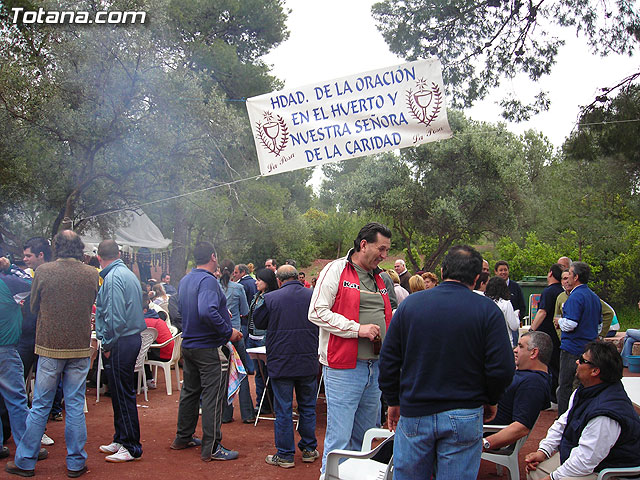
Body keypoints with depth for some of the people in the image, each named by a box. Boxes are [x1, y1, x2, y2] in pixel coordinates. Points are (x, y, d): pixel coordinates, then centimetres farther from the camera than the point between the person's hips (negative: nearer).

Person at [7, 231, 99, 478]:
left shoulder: (43, 271, -7)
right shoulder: (91, 274, -3)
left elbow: (34, 306, 5)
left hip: (50, 346, -1)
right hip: (80, 347, 1)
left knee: (40, 406, 8)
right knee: (75, 406, 8)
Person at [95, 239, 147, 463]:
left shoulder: (113, 278, -15)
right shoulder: (129, 274, 14)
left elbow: (115, 316, -22)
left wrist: (108, 344, -12)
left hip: (120, 342, -10)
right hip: (133, 337, 10)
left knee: (123, 395, -3)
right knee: (120, 393, 17)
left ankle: (132, 447, 2)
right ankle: (121, 439, 26)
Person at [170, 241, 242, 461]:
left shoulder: (185, 280, 10)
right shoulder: (208, 281, -19)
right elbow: (207, 312, -34)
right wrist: (228, 332, -23)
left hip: (188, 344, 9)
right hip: (210, 348, -9)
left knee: (189, 392, 19)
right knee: (213, 396, -3)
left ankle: (183, 438, 29)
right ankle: (211, 448, 1)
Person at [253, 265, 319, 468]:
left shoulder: (271, 298, -10)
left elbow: (258, 322, 4)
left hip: (281, 363, -2)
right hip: (309, 363, 3)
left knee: (283, 410, 5)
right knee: (307, 407, 15)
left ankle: (285, 455, 11)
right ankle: (309, 449, 23)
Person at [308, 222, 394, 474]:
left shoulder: (381, 279, 17)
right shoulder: (336, 270, -5)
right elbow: (317, 312, -13)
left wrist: (387, 337, 9)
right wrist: (358, 329, -16)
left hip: (375, 367, 7)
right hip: (343, 367, -7)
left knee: (365, 435, 15)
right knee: (339, 438, -5)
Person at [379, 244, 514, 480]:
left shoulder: (410, 304, -1)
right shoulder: (487, 310, -7)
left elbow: (388, 361, 2)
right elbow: (502, 368, -10)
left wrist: (393, 401, 14)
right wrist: (490, 400, 8)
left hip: (414, 414, 2)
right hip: (463, 417, -1)